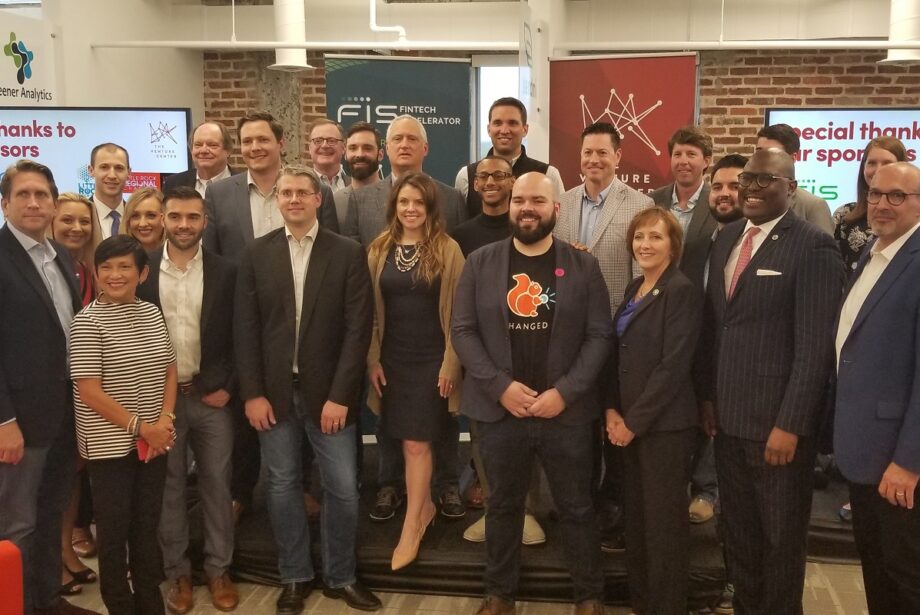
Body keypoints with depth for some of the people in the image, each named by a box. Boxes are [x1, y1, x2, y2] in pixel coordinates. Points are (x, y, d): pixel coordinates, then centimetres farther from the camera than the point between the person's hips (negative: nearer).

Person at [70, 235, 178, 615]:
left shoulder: (152, 313, 5)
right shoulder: (88, 321, -11)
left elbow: (169, 370, 10)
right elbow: (89, 392, -15)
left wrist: (165, 421, -5)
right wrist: (140, 427, -15)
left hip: (154, 441, 5)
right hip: (110, 444, -5)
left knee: (147, 527, 13)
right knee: (113, 532, 6)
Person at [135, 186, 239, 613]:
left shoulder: (225, 273, -2)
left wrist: (227, 387, -6)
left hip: (212, 396, 0)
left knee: (216, 484, 7)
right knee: (168, 487, 10)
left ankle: (218, 568, 21)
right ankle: (177, 572, 23)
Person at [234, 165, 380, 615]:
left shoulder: (348, 254, -2)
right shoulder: (256, 254, 4)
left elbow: (358, 328, -6)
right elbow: (245, 329, 1)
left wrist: (340, 395, -11)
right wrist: (252, 393, -6)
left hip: (328, 391, -1)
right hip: (274, 391, 1)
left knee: (342, 488, 3)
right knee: (282, 486, 10)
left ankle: (340, 577, 23)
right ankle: (294, 577, 27)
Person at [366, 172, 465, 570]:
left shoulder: (448, 250, -6)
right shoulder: (379, 250, 5)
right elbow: (372, 310, 7)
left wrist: (451, 363, -9)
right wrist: (372, 359, 3)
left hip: (431, 359, -4)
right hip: (392, 359, 4)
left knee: (416, 442, -4)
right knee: (407, 440, 11)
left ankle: (410, 529, 5)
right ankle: (424, 506, 30)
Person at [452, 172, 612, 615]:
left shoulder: (583, 266, 1)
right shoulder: (480, 263, 3)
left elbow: (599, 336, -2)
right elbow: (462, 331, -1)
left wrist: (565, 392, -13)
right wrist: (500, 386, -12)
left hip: (567, 411, -1)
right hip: (498, 410, 1)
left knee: (576, 508, 10)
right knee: (503, 507, 14)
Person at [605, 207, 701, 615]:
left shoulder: (682, 292, -12)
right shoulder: (634, 289, 12)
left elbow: (672, 366, -17)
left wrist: (634, 421, -15)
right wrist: (612, 410, 1)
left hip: (664, 425, -7)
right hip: (629, 422, 8)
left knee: (664, 522, 3)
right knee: (636, 517, 15)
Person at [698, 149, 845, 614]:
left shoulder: (814, 246, -12)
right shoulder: (727, 237, 9)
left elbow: (815, 345, -17)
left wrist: (790, 425, -19)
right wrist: (707, 394, 7)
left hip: (777, 423, -6)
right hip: (728, 417, 6)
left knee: (781, 538, 12)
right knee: (737, 533, 20)